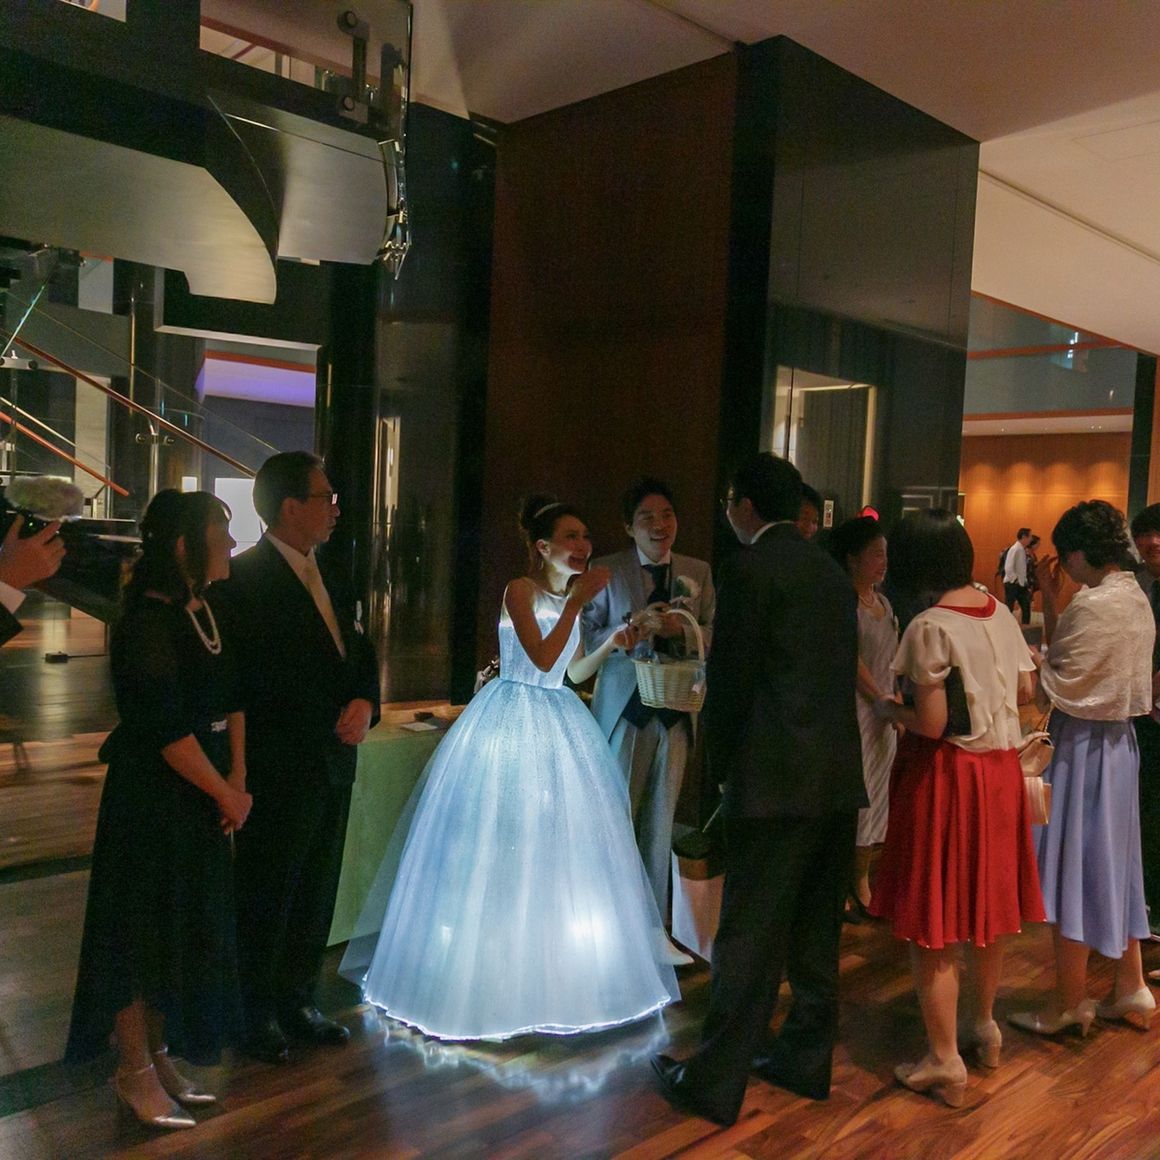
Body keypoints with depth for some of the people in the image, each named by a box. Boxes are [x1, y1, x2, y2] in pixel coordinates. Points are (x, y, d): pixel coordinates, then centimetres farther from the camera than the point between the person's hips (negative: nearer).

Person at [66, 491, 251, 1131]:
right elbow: (167, 728, -23)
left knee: (187, 925, 17)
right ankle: (134, 1070, 24)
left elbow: (231, 697, 8)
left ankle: (158, 1052, 34)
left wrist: (238, 779, -1)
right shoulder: (148, 621, -21)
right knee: (142, 927, 6)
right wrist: (225, 794, -13)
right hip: (152, 795, -8)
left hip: (200, 792, 8)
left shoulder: (208, 610, 5)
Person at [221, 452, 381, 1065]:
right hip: (279, 768, -7)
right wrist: (335, 723, -14)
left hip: (332, 764, 8)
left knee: (315, 897, 17)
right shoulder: (245, 578, -14)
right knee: (267, 899, 8)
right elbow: (259, 681, -19)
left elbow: (361, 656, 15)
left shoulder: (331, 577, 12)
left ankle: (297, 1003, 33)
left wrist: (365, 703, -6)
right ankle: (256, 1018, 26)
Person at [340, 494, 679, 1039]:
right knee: (501, 846, 0)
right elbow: (543, 658, -24)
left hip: (559, 724, 8)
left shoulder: (572, 593, 9)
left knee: (559, 847, 12)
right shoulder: (521, 589, -12)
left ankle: (554, 971, 27)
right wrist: (577, 602, -22)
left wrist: (614, 643, 3)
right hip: (512, 723, -7)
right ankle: (491, 968, 14)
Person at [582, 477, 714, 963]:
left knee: (661, 823, 12)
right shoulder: (607, 571, -2)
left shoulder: (698, 572, 9)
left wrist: (682, 631, -14)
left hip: (676, 709, 4)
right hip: (625, 708, -3)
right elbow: (586, 636, -5)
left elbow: (716, 635, 6)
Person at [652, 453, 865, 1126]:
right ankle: (806, 1059, 29)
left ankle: (717, 1082, 9)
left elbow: (731, 677, -10)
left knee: (750, 935, -1)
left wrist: (720, 763, 4)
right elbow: (845, 671, 15)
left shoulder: (750, 569, -10)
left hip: (776, 779, -8)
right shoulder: (832, 571, 14)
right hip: (840, 775, 8)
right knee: (817, 929, 16)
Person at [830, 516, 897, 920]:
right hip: (853, 711, -8)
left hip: (883, 715, 8)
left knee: (875, 795, 13)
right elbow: (851, 661, -16)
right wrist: (883, 702, -14)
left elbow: (889, 661, 16)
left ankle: (861, 879, 26)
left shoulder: (882, 602, 12)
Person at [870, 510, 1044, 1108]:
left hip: (945, 774, -7)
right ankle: (985, 1025, 38)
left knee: (932, 921, 4)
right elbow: (1024, 689, 10)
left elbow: (932, 723, -21)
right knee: (985, 900, 21)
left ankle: (944, 1060, 12)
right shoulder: (999, 613, 1)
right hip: (999, 768, 7)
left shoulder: (929, 627, -20)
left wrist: (888, 709, -4)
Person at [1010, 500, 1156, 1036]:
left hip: (1083, 745, -9)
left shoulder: (1094, 605, -21)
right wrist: (1050, 602, 8)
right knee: (1111, 864, 19)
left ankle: (1068, 1004, 15)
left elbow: (1054, 686, -20)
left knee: (1073, 869, 2)